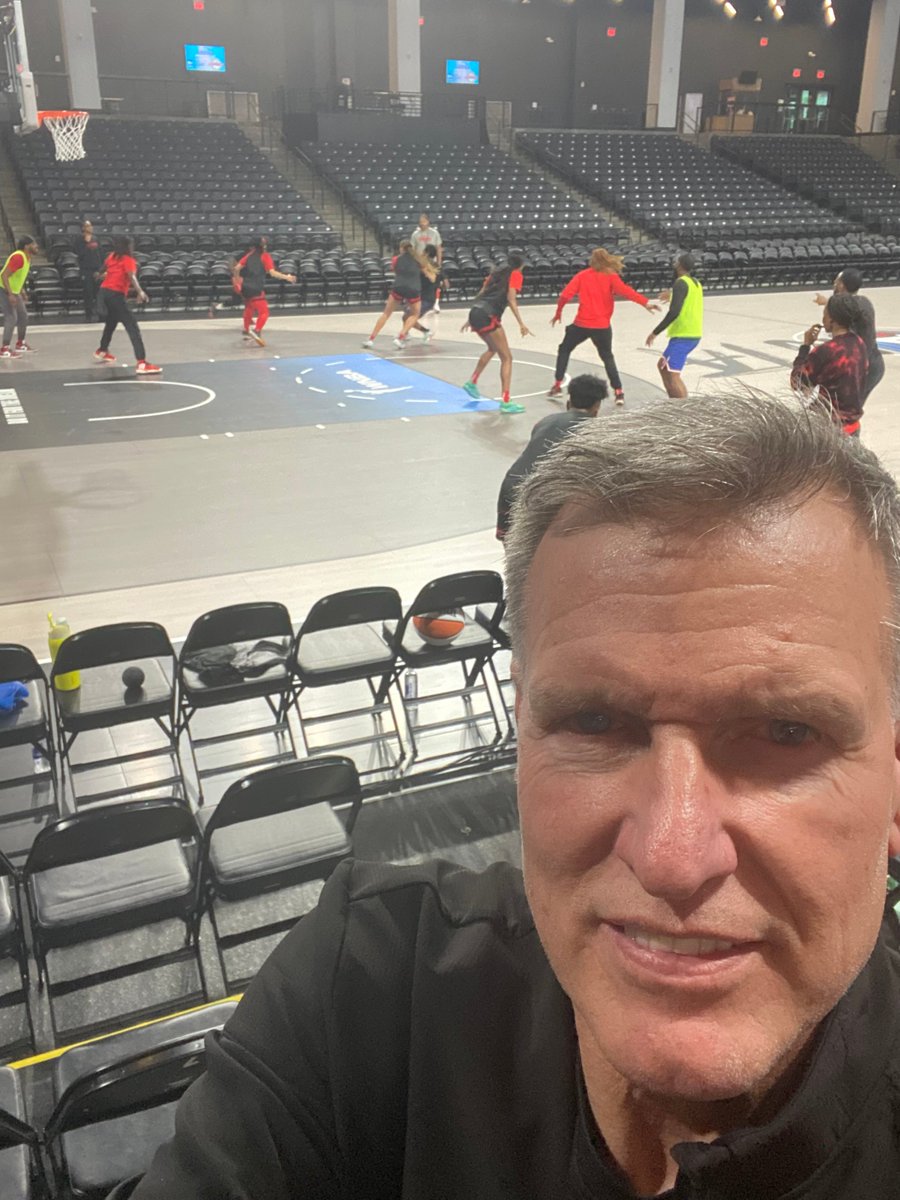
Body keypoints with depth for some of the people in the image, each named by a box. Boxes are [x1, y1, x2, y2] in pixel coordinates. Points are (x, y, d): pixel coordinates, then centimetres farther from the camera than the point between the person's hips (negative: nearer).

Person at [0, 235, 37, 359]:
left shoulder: (27, 257, 6)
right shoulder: (18, 257, -24)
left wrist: (21, 292, 20)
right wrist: (10, 295, -33)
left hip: (14, 291, 10)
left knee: (23, 316, 15)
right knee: (11, 318, -14)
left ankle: (21, 344, 30)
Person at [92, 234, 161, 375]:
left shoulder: (112, 256, 15)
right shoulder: (128, 260, -5)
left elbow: (104, 269, 34)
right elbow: (132, 277, -25)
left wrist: (104, 275, 58)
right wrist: (140, 292, -40)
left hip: (104, 291, 9)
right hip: (116, 294, -9)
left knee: (111, 321, 33)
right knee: (132, 327, -15)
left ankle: (102, 351, 52)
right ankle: (141, 363, -29)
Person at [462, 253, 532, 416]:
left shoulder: (496, 273, 24)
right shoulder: (516, 275, 4)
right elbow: (511, 299, -9)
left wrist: (471, 319, 30)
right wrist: (521, 323, -15)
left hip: (475, 312, 8)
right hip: (488, 316, -8)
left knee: (492, 349, 32)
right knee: (507, 358, -2)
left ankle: (472, 383, 38)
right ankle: (506, 402, -10)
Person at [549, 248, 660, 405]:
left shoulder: (582, 276, 3)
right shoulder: (611, 276, -1)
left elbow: (564, 296, -4)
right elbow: (625, 291, -18)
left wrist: (558, 313, 11)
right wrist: (646, 302, -24)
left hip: (582, 324, 0)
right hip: (602, 326, 0)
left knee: (564, 349, 21)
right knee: (608, 357, 15)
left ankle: (557, 386, 17)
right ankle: (619, 392, 3)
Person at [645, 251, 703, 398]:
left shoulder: (681, 283, -14)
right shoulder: (695, 283, 14)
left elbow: (674, 312, -24)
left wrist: (655, 333, -19)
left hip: (683, 336, -10)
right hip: (693, 335, 10)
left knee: (672, 376, -10)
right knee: (663, 366, 21)